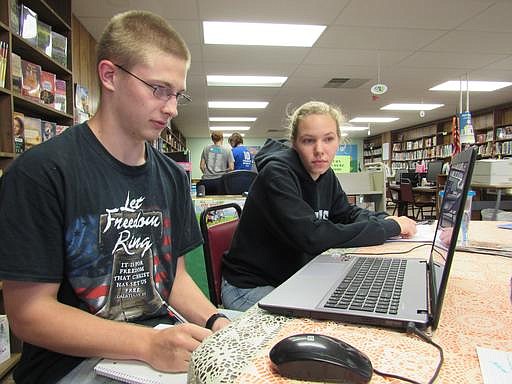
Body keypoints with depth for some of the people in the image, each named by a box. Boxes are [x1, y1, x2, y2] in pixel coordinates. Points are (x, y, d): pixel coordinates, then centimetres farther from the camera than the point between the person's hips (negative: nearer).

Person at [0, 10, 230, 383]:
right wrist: (149, 344, -25)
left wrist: (214, 322, -9)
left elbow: (174, 272, 9)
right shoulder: (40, 172, -14)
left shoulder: (172, 176, 4)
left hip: (161, 348, 5)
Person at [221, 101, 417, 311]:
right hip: (251, 287, -7)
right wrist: (391, 227, -26)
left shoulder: (325, 175, 1)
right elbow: (312, 236, -34)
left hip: (294, 281, 8)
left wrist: (385, 220, -11)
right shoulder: (278, 173, -24)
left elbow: (348, 213, 13)